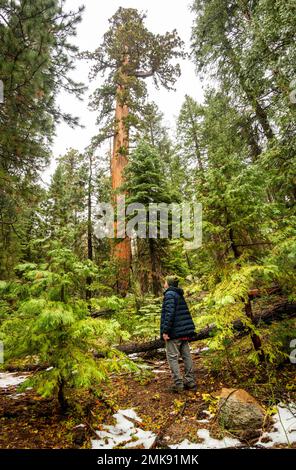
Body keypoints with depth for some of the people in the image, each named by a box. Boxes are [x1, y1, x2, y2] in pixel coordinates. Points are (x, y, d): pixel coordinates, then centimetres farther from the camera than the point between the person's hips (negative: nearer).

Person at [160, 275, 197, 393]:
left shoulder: (169, 294, -12)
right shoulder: (180, 295, 15)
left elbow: (169, 313, -22)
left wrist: (165, 330, -20)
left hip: (174, 332, -9)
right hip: (185, 331, 9)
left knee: (172, 357, 0)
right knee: (186, 356, 12)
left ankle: (178, 383, 2)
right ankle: (190, 382, 19)